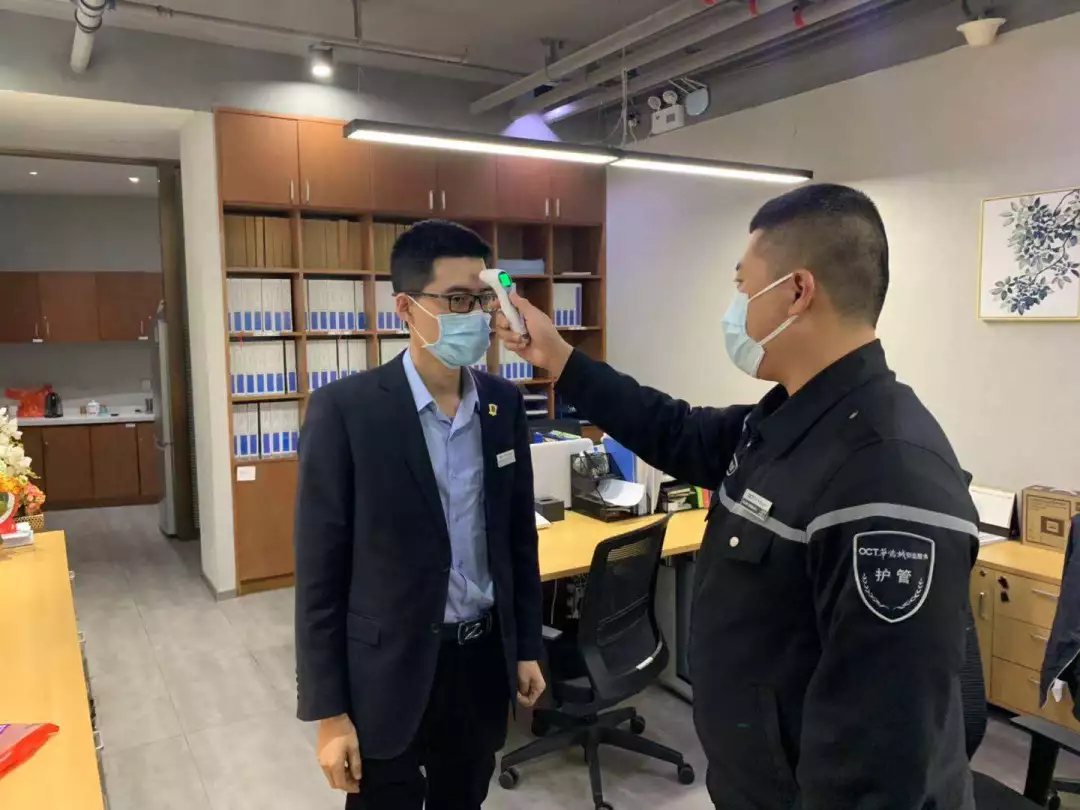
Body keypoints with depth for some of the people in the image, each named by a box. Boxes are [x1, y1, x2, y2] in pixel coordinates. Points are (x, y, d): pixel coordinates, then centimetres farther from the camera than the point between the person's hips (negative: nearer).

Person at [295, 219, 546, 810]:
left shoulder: (504, 403, -1)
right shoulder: (344, 409, -15)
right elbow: (319, 571, -12)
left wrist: (527, 646, 10)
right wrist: (328, 712, -10)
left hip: (483, 657, 5)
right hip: (388, 671, -4)